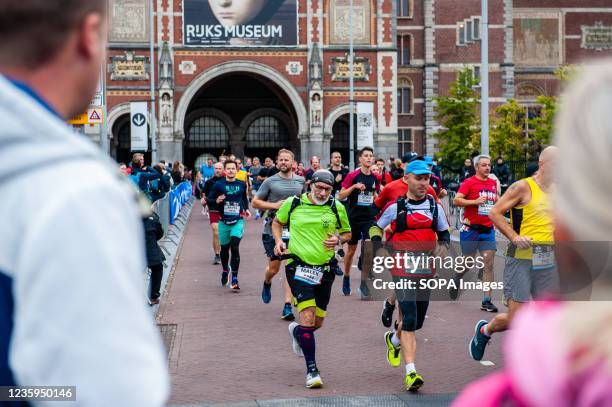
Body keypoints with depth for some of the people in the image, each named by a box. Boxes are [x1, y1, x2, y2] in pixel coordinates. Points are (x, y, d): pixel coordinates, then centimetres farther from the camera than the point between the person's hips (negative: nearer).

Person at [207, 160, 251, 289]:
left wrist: (246, 209, 12)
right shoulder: (218, 185, -1)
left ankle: (234, 278, -15)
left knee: (235, 247, -16)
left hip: (238, 221, -1)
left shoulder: (241, 185, 6)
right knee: (224, 248, 13)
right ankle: (225, 270, 42)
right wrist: (216, 201, -18)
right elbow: (208, 200, 1)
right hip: (224, 221, 1)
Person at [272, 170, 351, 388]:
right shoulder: (293, 204, -2)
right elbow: (277, 222, 16)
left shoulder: (337, 208, 1)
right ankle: (311, 369, -10)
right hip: (299, 267, -3)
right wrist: (279, 241, -1)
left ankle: (297, 331, 50)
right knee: (308, 317, -18)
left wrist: (338, 239, -7)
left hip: (324, 270, 3)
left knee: (317, 323, 13)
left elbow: (347, 232, 16)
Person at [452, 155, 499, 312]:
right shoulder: (469, 182, -8)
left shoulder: (493, 183, 10)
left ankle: (486, 301, -2)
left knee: (489, 265, -3)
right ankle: (456, 278, 40)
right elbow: (456, 200, -17)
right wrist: (475, 201, -24)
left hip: (488, 230, 4)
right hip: (471, 229, -4)